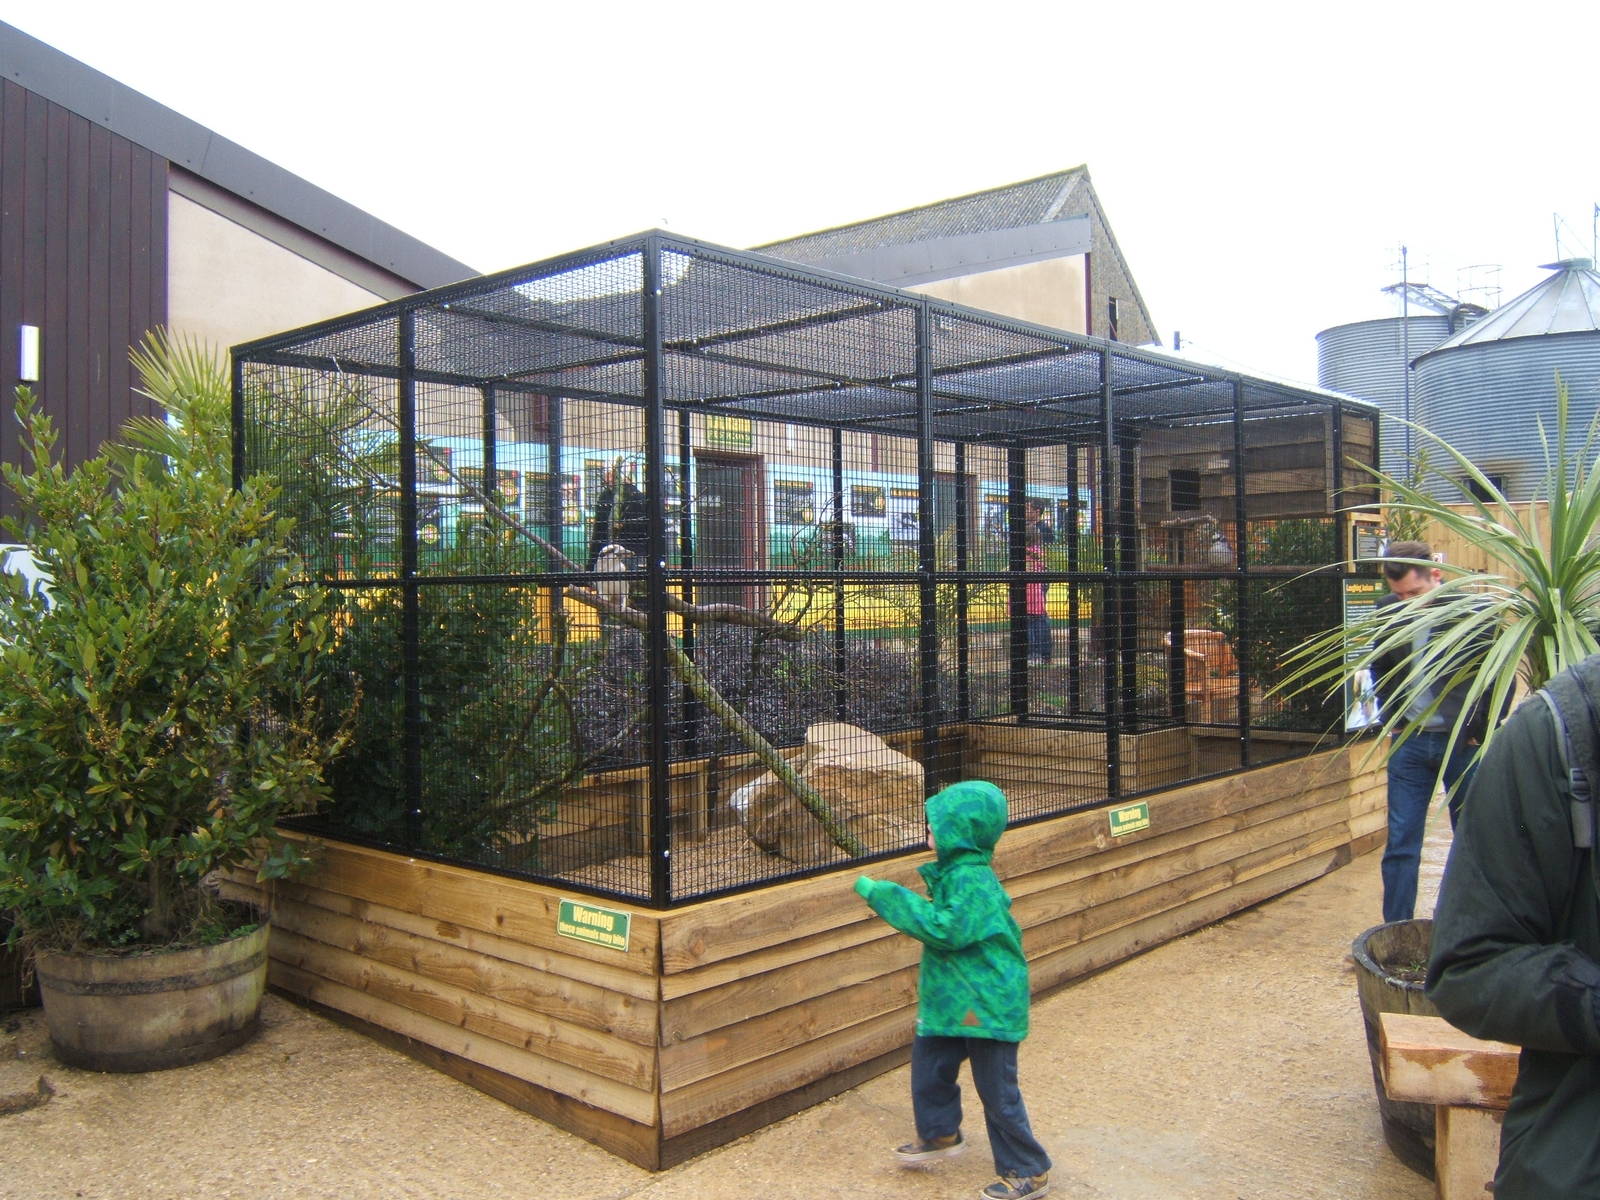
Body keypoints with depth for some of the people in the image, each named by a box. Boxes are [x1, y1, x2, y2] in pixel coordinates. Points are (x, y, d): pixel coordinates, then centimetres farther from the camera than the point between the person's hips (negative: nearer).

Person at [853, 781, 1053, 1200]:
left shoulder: (972, 878, -25)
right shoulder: (956, 870, 7)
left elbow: (947, 929, -32)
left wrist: (887, 896, -29)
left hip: (986, 1003, -10)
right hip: (953, 998, 10)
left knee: (997, 1088, 2)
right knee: (929, 1063, 21)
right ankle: (940, 1134, 43)